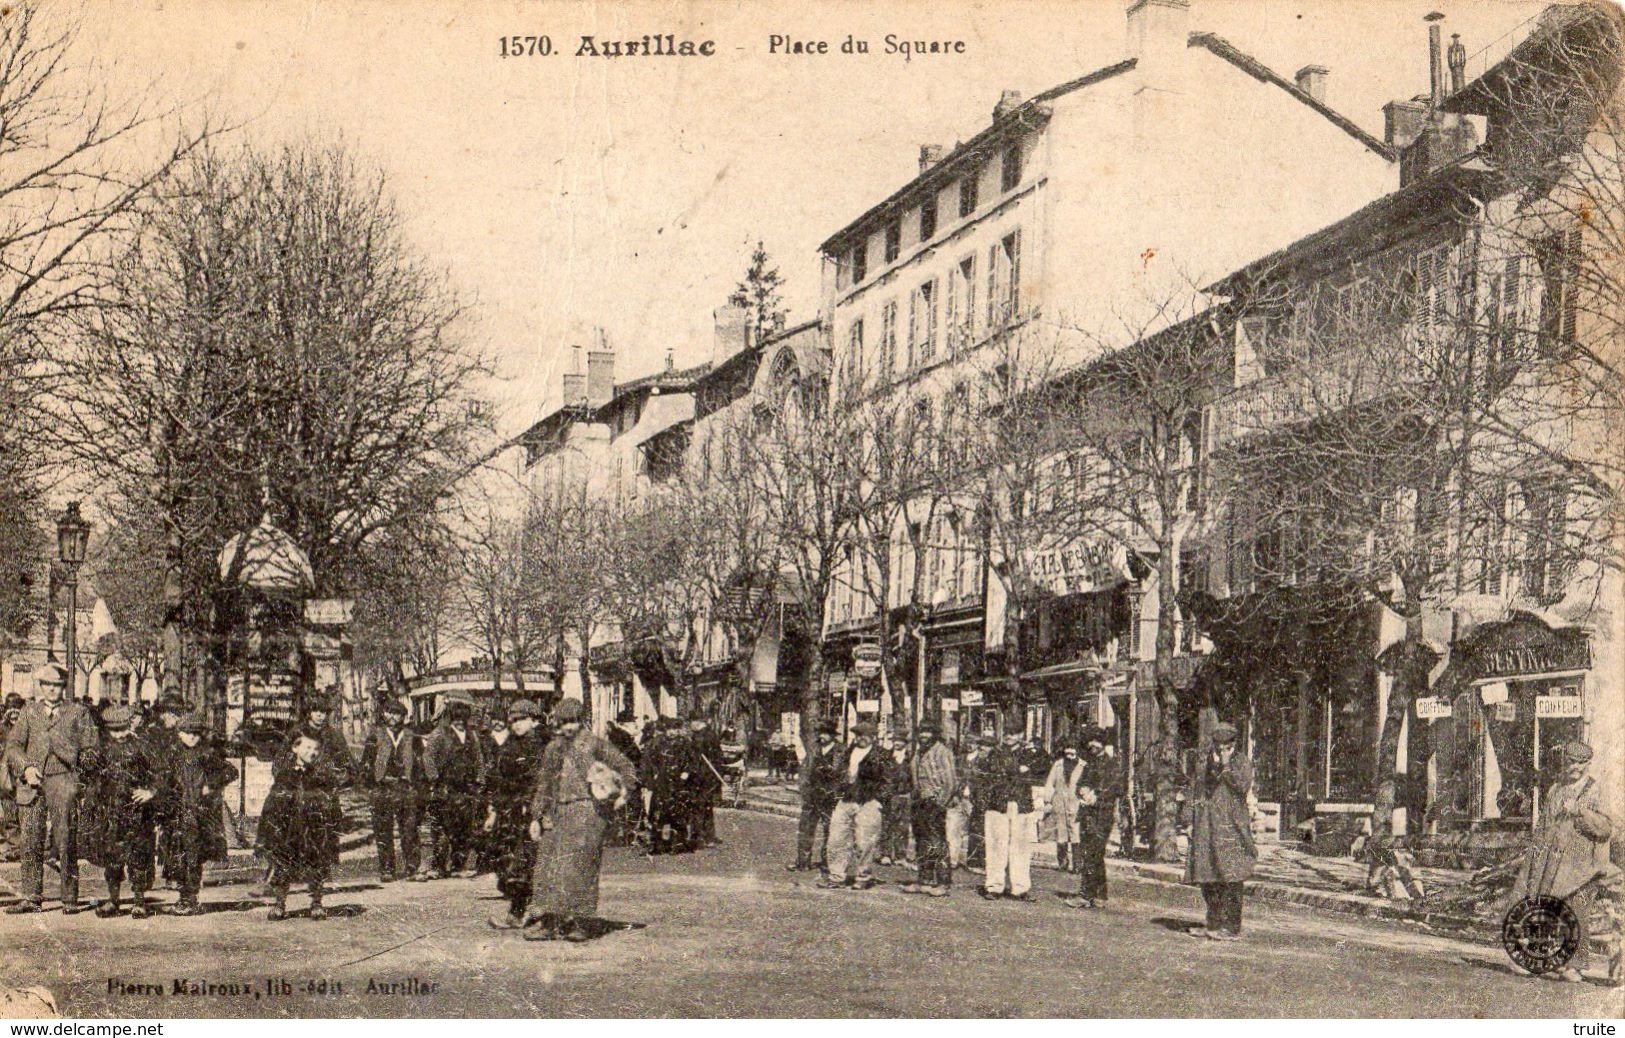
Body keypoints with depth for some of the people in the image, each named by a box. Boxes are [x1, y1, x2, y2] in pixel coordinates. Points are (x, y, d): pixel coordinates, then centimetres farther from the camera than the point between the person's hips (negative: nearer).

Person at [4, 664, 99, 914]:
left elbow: (90, 749, 10)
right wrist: (26, 767, -7)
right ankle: (31, 897, 4)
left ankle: (70, 898, 0)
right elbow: (13, 745, 9)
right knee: (30, 841, 0)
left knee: (66, 842, -5)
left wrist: (81, 765, -7)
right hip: (32, 782, 3)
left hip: (64, 782, -2)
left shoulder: (78, 713, 10)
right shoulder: (29, 712, 17)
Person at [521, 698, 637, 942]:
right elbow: (544, 785, 20)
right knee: (548, 864, -1)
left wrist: (623, 792, -9)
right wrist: (536, 817, 16)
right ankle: (547, 921, 3)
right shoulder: (553, 749, 16)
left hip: (588, 810, -5)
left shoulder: (594, 744, 2)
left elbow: (624, 766, 5)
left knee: (580, 864, -11)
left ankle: (578, 922, -7)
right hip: (559, 814, 5)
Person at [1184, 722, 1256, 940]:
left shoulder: (1242, 762, 4)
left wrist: (1226, 767, -14)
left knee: (1231, 878, -9)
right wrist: (1193, 824, 11)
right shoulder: (1206, 763, 17)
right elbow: (1197, 794, 19)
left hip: (1231, 826, -5)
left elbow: (1244, 786, -13)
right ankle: (1214, 924, 15)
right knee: (1207, 878, 6)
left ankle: (1232, 928, -7)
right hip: (1206, 828, 5)